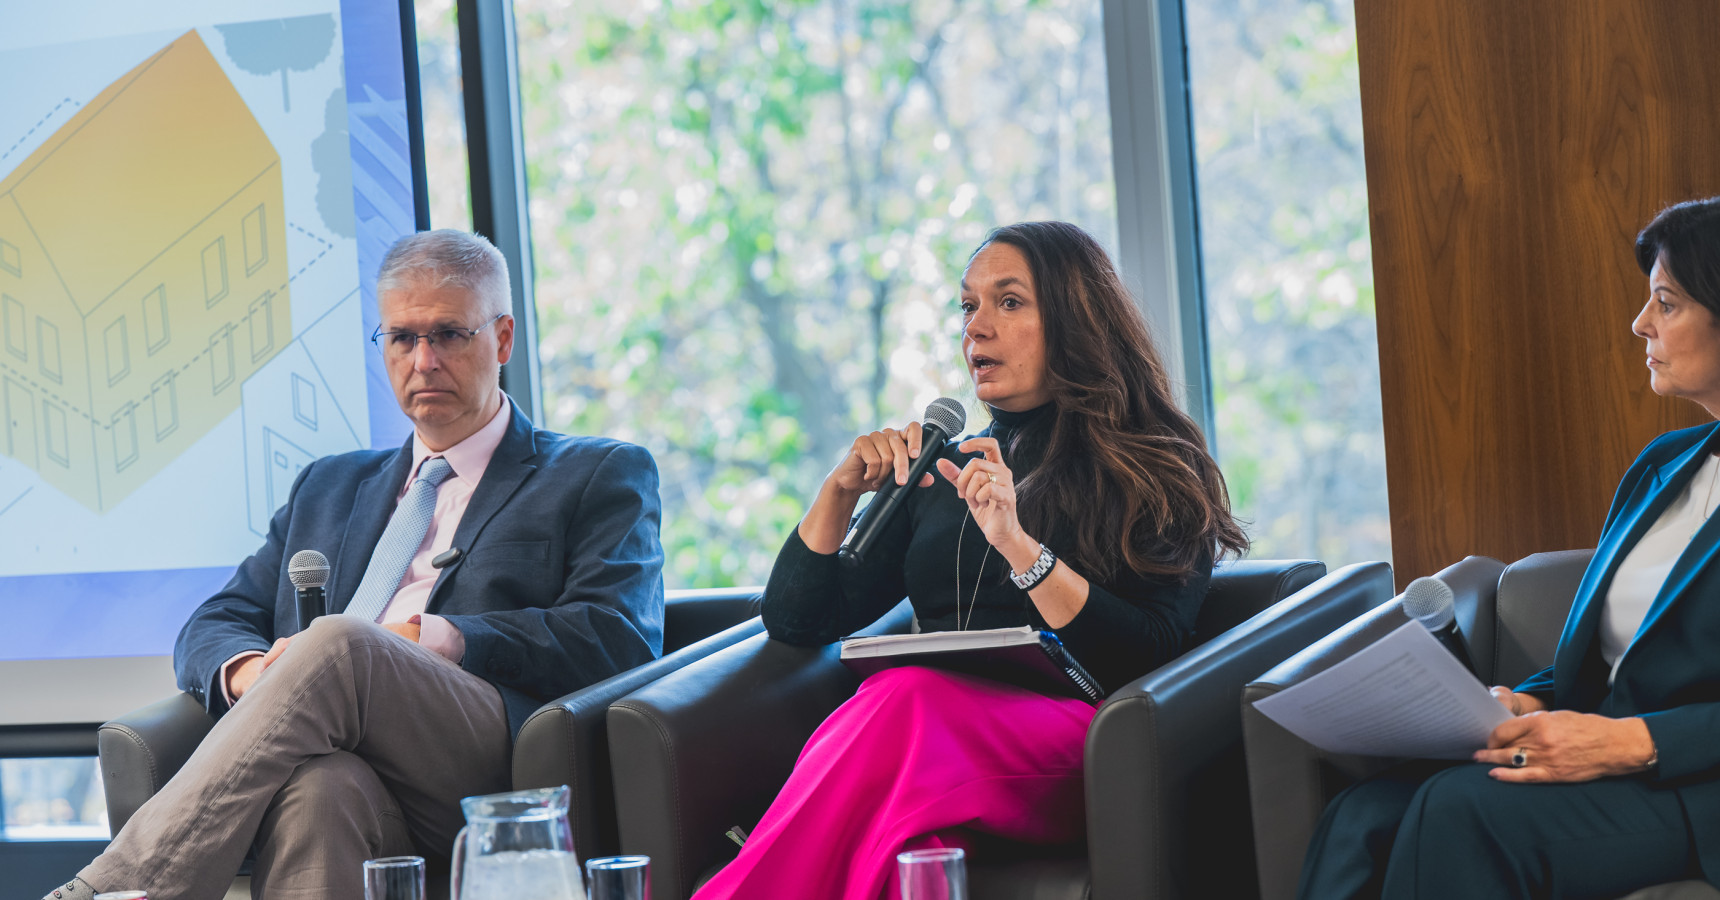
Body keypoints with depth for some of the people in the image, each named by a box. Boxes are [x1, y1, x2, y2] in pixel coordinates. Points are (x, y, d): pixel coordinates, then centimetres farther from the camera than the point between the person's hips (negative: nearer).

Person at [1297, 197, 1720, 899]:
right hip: (1606, 766, 7)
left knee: (1465, 808, -32)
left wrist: (1633, 741, -22)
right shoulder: (1662, 466, 21)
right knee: (1363, 816, -21)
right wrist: (1531, 704, 1)